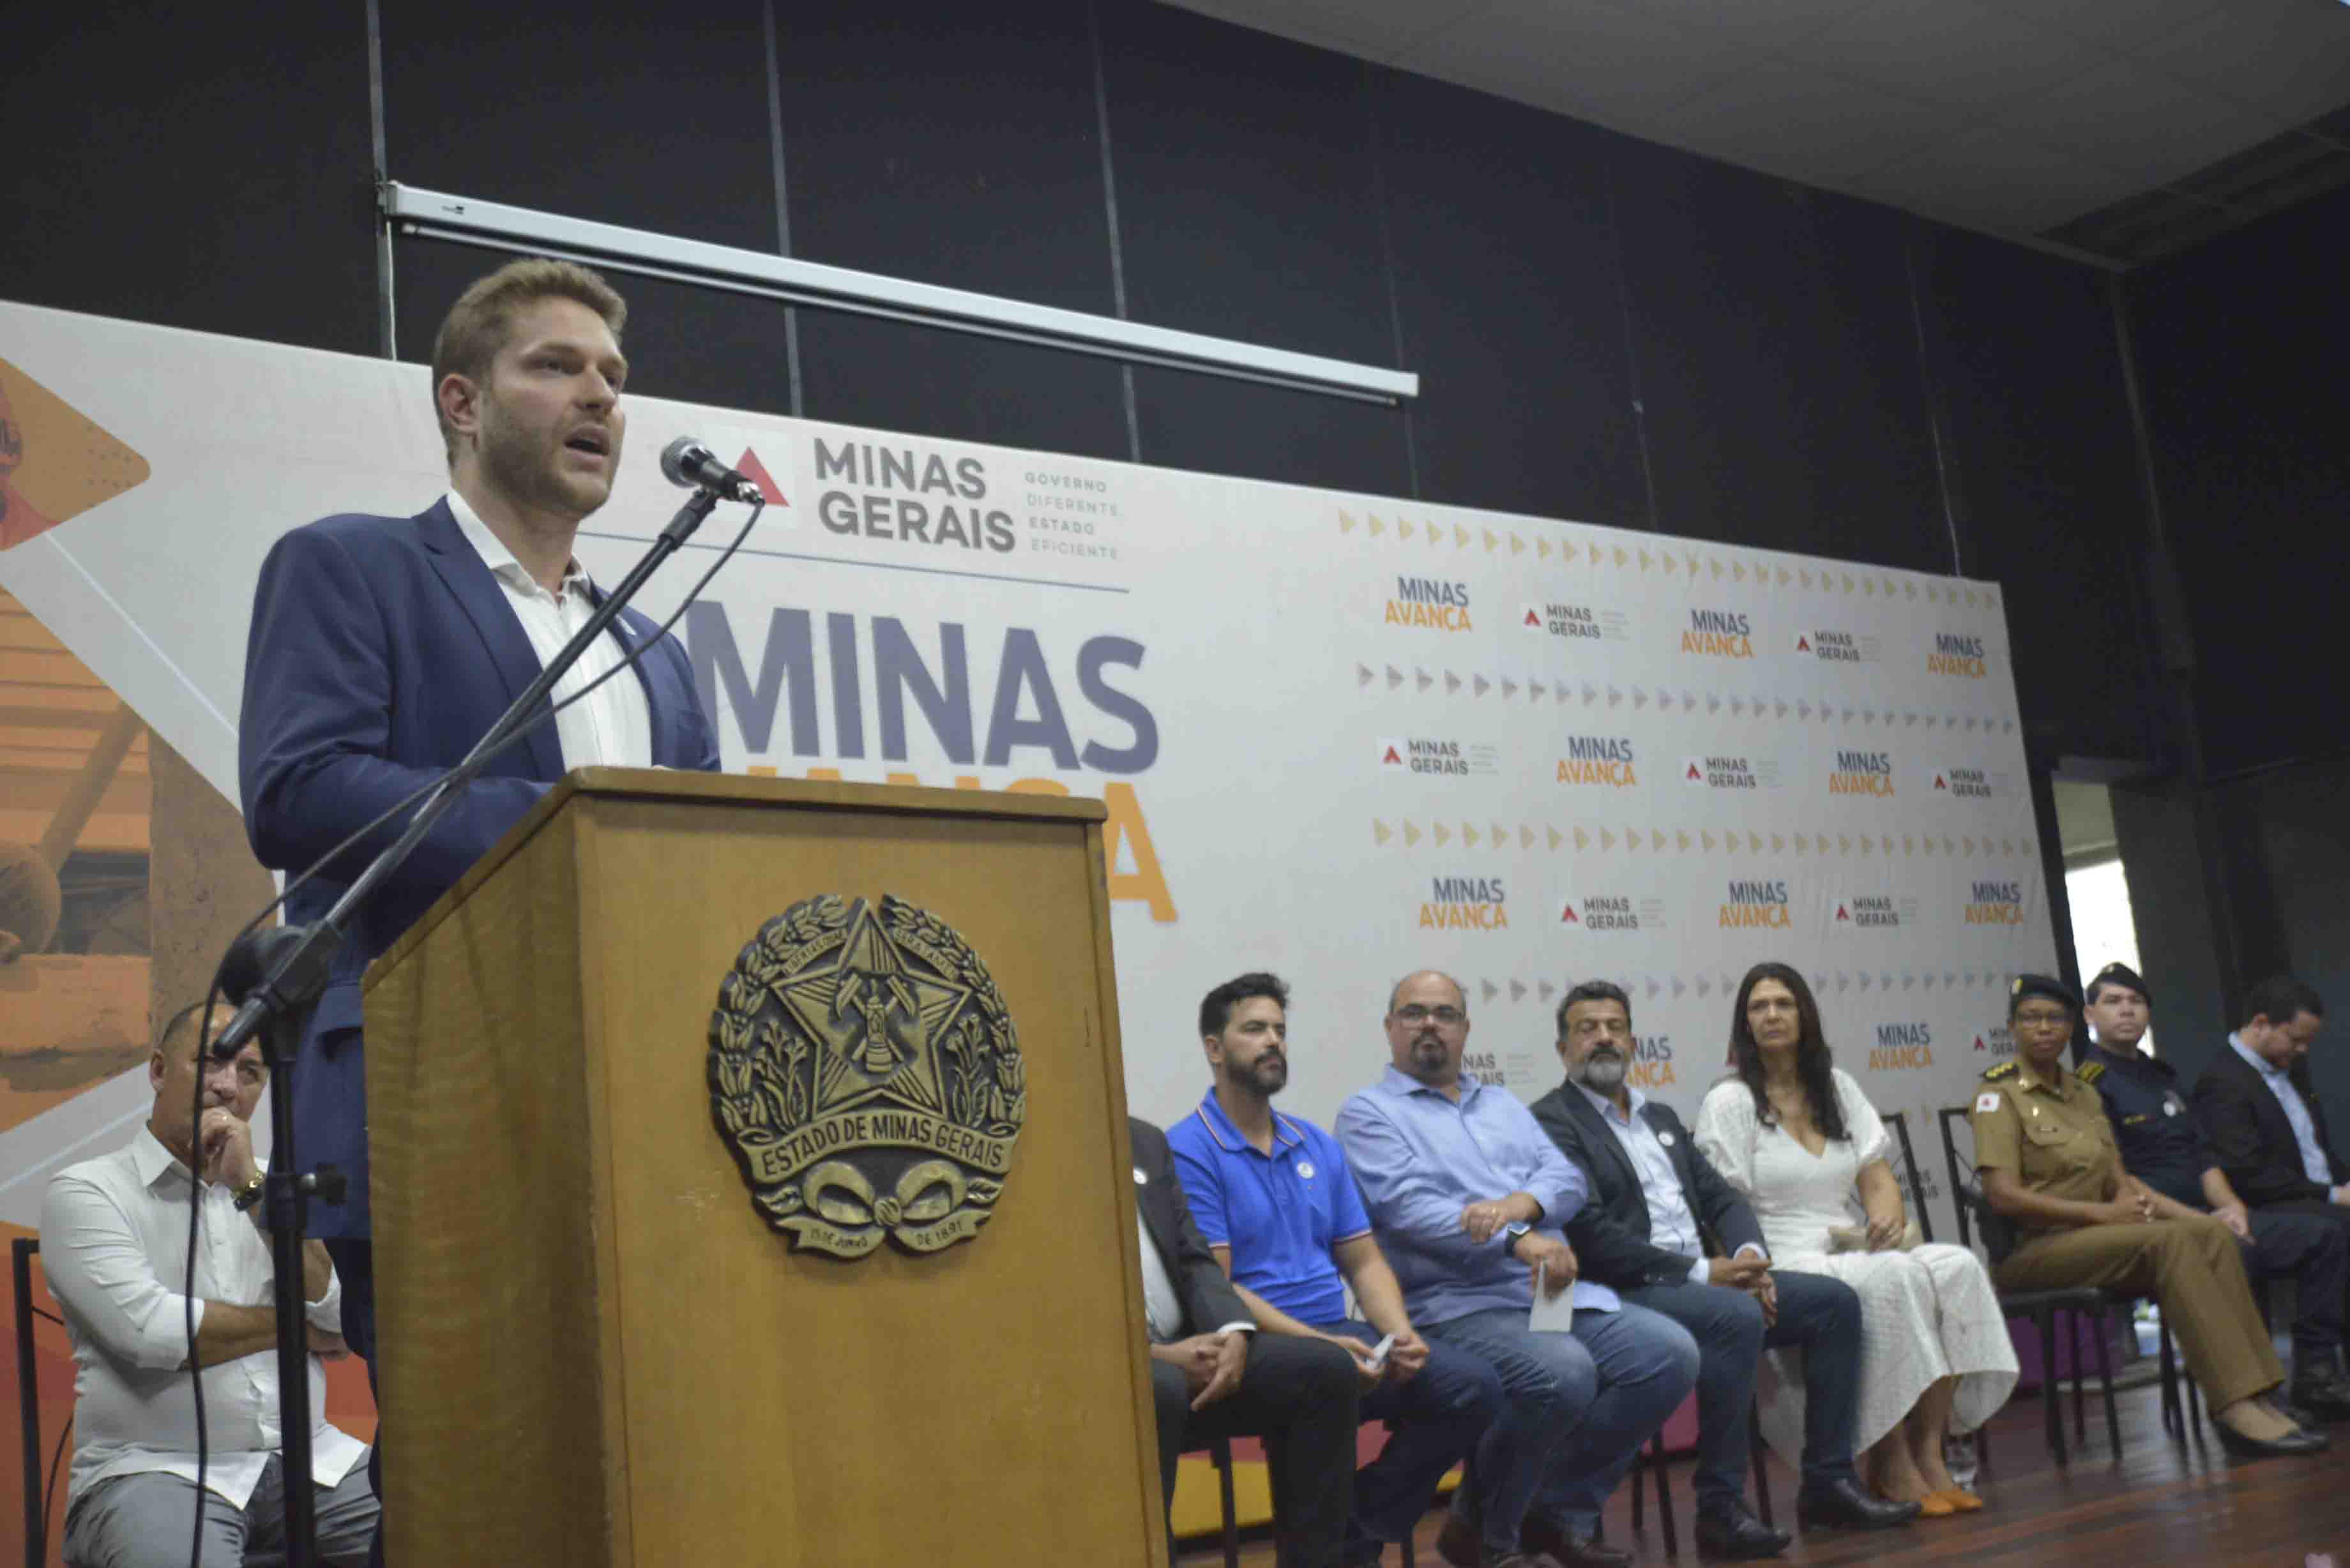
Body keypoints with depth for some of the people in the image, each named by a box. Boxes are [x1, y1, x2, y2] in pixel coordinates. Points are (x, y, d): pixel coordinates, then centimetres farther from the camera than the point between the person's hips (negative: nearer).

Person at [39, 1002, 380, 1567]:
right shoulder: (84, 1191, 2)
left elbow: (345, 1325, 1)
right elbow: (148, 1331, -13)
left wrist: (252, 1187, -5)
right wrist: (299, 1324, 0)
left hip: (308, 1458, 4)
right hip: (157, 1470, -4)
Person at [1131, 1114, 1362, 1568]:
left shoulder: (1144, 1141, 14)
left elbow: (1195, 1262, 13)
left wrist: (1232, 1335, -8)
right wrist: (1154, 1354, -20)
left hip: (1183, 1352, 7)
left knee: (1325, 1369, -10)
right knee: (1160, 1389, -38)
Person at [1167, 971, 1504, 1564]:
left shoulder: (1318, 1146, 16)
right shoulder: (1188, 1152, -7)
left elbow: (1364, 1262, 15)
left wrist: (1401, 1335, -6)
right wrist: (1320, 1344, -22)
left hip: (1339, 1331, 7)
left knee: (1473, 1384, -13)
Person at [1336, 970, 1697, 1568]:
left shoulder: (1502, 1104, 24)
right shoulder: (1368, 1113, 3)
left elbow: (1567, 1178, 9)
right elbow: (1408, 1208, -13)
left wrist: (1519, 1204, -15)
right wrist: (1518, 1242, -24)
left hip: (1559, 1294, 7)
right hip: (1457, 1306, -7)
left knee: (1671, 1352, -12)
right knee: (1564, 1371, -33)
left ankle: (1561, 1509, 4)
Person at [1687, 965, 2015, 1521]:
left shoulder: (1838, 1086, 17)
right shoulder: (1728, 1102, 0)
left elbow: (1877, 1177, 12)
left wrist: (1889, 1215, -10)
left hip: (1855, 1252, 6)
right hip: (1781, 1267, -6)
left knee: (1957, 1266, -23)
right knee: (1894, 1276, -33)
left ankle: (1929, 1449, -21)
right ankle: (1891, 1461, -23)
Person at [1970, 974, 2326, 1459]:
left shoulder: (2085, 1094, 20)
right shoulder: (1999, 1095, -4)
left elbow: (2120, 1180, 16)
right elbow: (2003, 1196, -14)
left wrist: (2200, 1215, 2)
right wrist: (2103, 1213, -17)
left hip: (2092, 1236, 7)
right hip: (2032, 1249, -7)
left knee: (2215, 1234, -19)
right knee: (2168, 1241, -30)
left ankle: (2255, 1396, -26)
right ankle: (2234, 1406, -33)